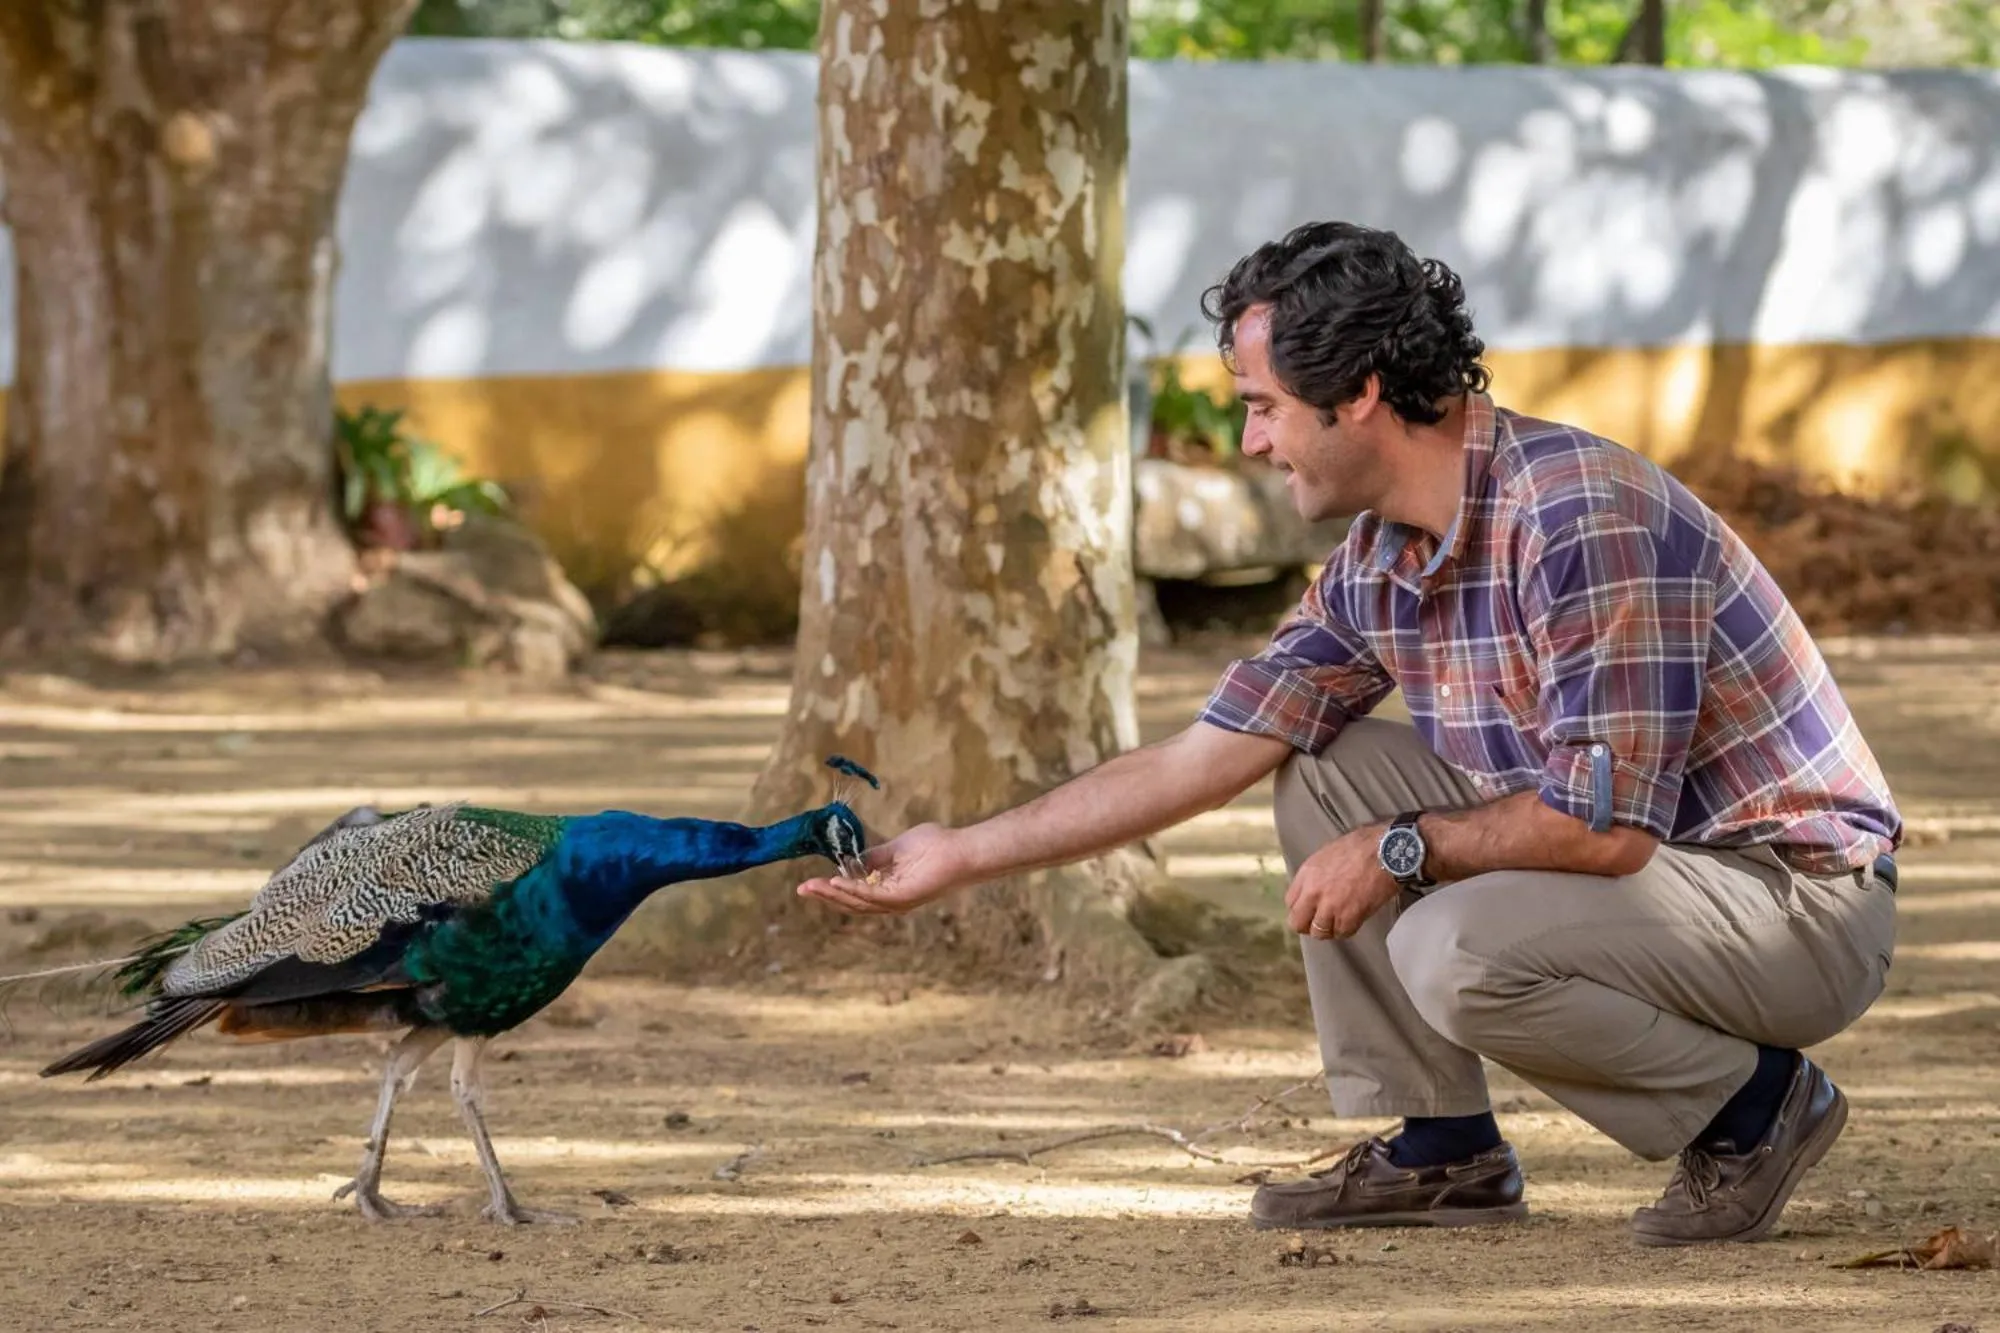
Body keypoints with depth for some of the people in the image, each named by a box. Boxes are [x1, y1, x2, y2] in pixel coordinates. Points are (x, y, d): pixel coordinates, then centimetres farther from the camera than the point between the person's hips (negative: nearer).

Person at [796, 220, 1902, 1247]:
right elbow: (1197, 760, 8)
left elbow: (1605, 824, -28)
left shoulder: (1581, 520, -25)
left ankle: (1753, 1104, -7)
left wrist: (1402, 851, -16)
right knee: (1327, 775, 6)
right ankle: (1442, 1149, 9)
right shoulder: (1375, 569, 3)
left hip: (1804, 898, -9)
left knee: (1456, 948, -30)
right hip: (1643, 865, 9)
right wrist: (958, 857, 9)